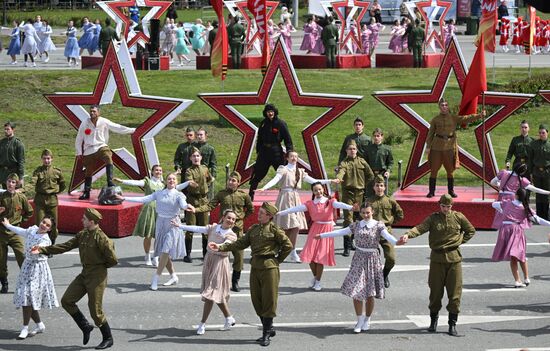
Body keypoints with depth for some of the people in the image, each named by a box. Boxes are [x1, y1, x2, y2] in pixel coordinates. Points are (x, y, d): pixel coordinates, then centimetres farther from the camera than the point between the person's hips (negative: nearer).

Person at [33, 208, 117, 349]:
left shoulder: (101, 238, -19)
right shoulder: (82, 234, 6)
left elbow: (113, 260, -17)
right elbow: (66, 246, 8)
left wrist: (100, 265, 1)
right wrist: (42, 250, 5)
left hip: (97, 277, -8)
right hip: (84, 274, 8)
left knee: (95, 310, -3)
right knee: (66, 301, 5)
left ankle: (108, 339, 14)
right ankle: (85, 327, 18)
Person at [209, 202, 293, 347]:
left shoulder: (274, 229, -6)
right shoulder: (253, 229, 11)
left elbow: (288, 245, -5)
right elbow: (241, 244, 9)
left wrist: (278, 260, -2)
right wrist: (220, 247, 2)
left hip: (269, 267, -6)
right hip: (255, 267, 6)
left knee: (268, 300, -1)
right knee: (257, 300, 9)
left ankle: (266, 334, 7)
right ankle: (269, 329, 23)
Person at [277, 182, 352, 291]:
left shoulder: (330, 202, -4)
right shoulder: (310, 204, 2)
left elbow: (339, 205, -23)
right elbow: (296, 208, -4)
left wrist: (350, 207, -43)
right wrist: (280, 213, -11)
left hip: (327, 230, -2)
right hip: (315, 230, 2)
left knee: (320, 257, -2)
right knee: (310, 255, -3)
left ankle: (318, 282, 13)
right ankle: (315, 276, 23)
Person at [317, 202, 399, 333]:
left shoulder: (378, 226, -5)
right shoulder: (356, 226, 6)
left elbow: (387, 236, -22)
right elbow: (340, 232, 11)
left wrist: (397, 242, -43)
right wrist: (322, 235, 13)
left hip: (372, 259, -3)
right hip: (359, 259, 3)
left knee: (369, 292, 2)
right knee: (356, 290, -3)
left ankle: (367, 320, 20)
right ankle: (360, 321, 9)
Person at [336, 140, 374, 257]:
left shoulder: (362, 162, 8)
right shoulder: (344, 163, -2)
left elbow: (370, 175, 16)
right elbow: (340, 172, -24)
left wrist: (363, 185, 10)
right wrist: (338, 178, -45)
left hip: (360, 193, 4)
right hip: (348, 193, -4)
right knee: (348, 218, -10)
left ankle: (351, 241, 28)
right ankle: (347, 247, -12)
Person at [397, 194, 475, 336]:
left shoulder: (458, 217, 3)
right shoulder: (433, 218, -2)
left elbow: (471, 230, 17)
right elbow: (420, 228, -19)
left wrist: (460, 241, 3)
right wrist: (408, 234, -38)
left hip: (454, 257, 1)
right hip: (437, 258, 0)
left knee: (455, 292, 0)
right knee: (435, 290, 4)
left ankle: (452, 324, 8)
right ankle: (433, 320, 23)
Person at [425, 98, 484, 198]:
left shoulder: (453, 118, 5)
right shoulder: (435, 120, 3)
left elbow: (467, 118, -3)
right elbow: (431, 133, 5)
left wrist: (479, 115, -14)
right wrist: (428, 146, -3)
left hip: (450, 147, 1)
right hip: (437, 147, -1)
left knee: (450, 170, 5)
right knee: (434, 169, 1)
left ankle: (451, 191, 16)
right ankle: (431, 191, 8)